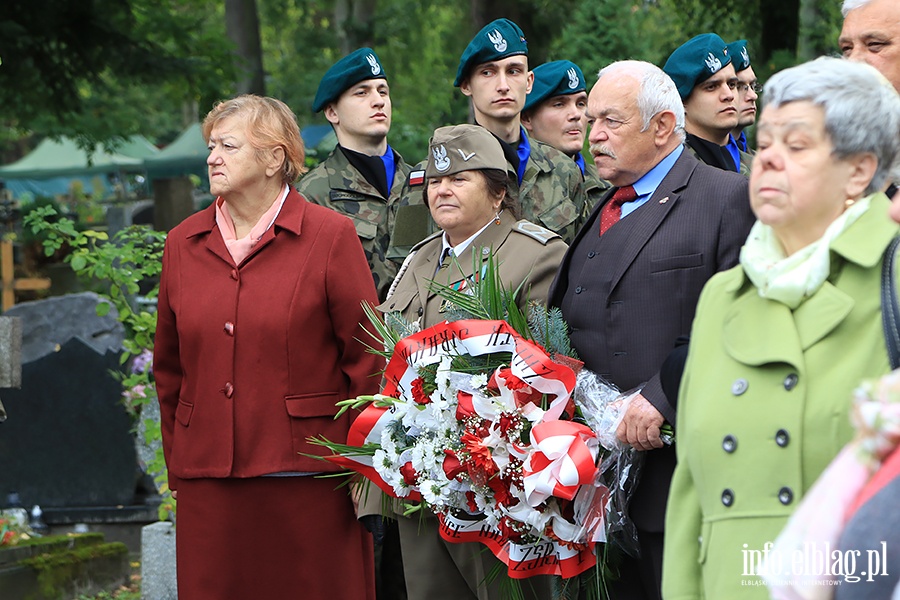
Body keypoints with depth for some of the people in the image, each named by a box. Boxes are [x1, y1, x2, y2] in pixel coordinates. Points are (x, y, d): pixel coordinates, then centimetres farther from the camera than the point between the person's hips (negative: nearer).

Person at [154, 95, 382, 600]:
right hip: (208, 478, 4)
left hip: (307, 475, -4)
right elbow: (170, 368, 16)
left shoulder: (331, 236, -2)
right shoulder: (184, 244, 11)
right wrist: (176, 464, 12)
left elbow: (367, 359, -3)